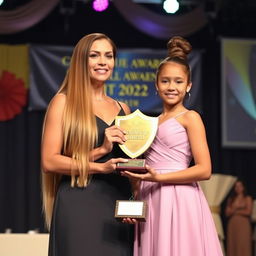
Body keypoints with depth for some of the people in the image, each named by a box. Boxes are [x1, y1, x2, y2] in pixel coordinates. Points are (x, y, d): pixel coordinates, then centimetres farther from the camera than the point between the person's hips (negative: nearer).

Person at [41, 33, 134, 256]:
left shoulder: (123, 109, 17)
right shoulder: (64, 102, 1)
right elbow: (49, 161, -7)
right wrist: (101, 154, -16)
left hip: (118, 205, 5)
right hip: (79, 206, -5)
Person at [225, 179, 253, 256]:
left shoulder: (247, 198, 6)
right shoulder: (231, 199, 15)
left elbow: (248, 212, -4)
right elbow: (227, 213, 8)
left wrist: (236, 211, 0)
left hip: (243, 224, -3)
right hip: (232, 224, 3)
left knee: (243, 245, -10)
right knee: (232, 245, -4)